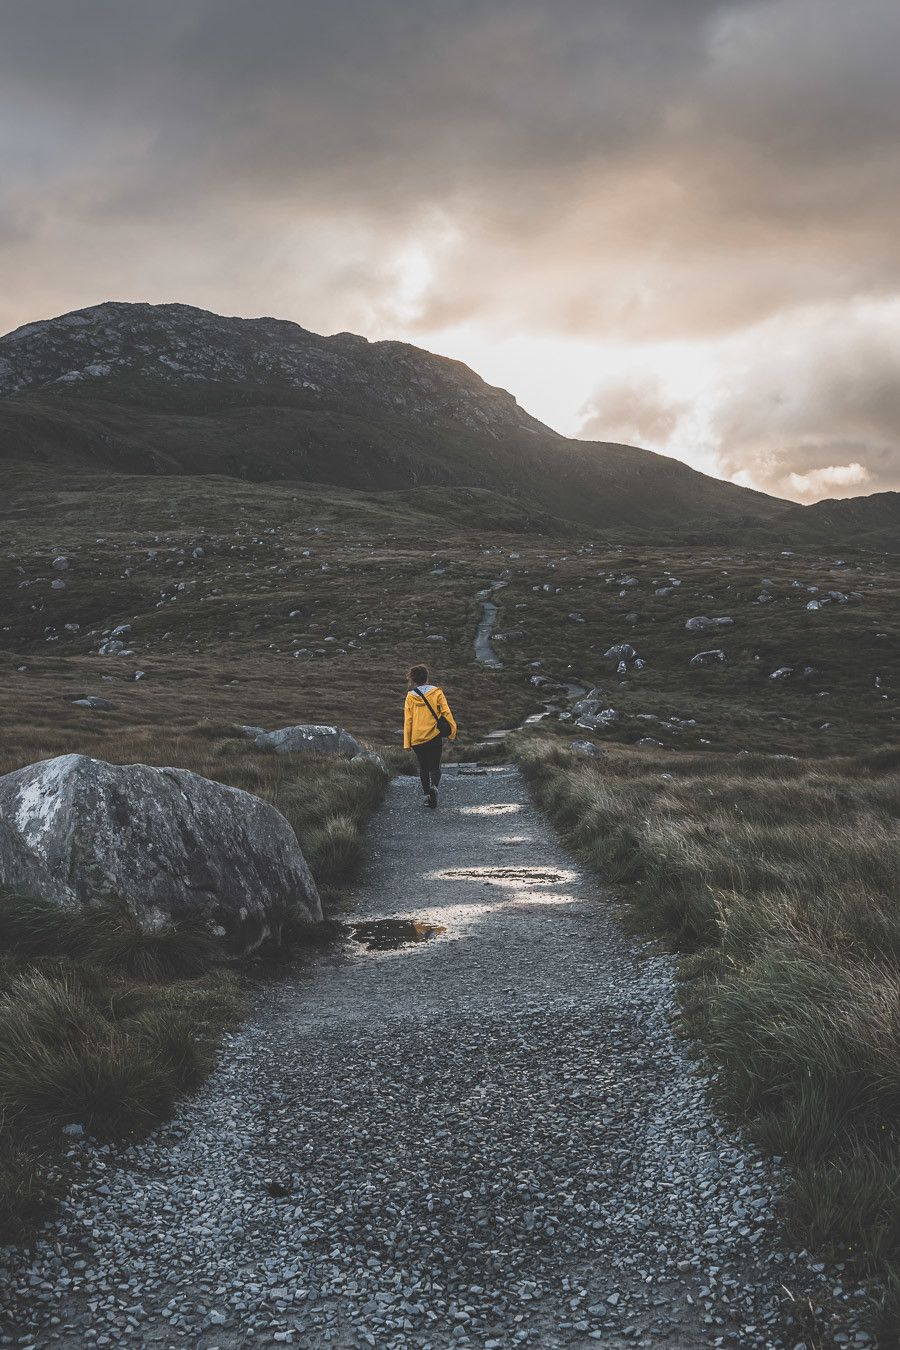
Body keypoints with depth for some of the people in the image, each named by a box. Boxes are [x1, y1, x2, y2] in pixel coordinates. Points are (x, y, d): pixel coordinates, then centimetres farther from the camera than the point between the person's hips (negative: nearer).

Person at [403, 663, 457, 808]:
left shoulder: (410, 696, 2)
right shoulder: (436, 692, 1)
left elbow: (407, 720, 0)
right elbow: (446, 712, -4)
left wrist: (407, 743, 2)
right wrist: (453, 732, 3)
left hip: (417, 739, 1)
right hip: (435, 737, -1)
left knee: (423, 767, 16)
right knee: (435, 767, 7)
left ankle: (427, 794, 9)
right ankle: (434, 787, -21)